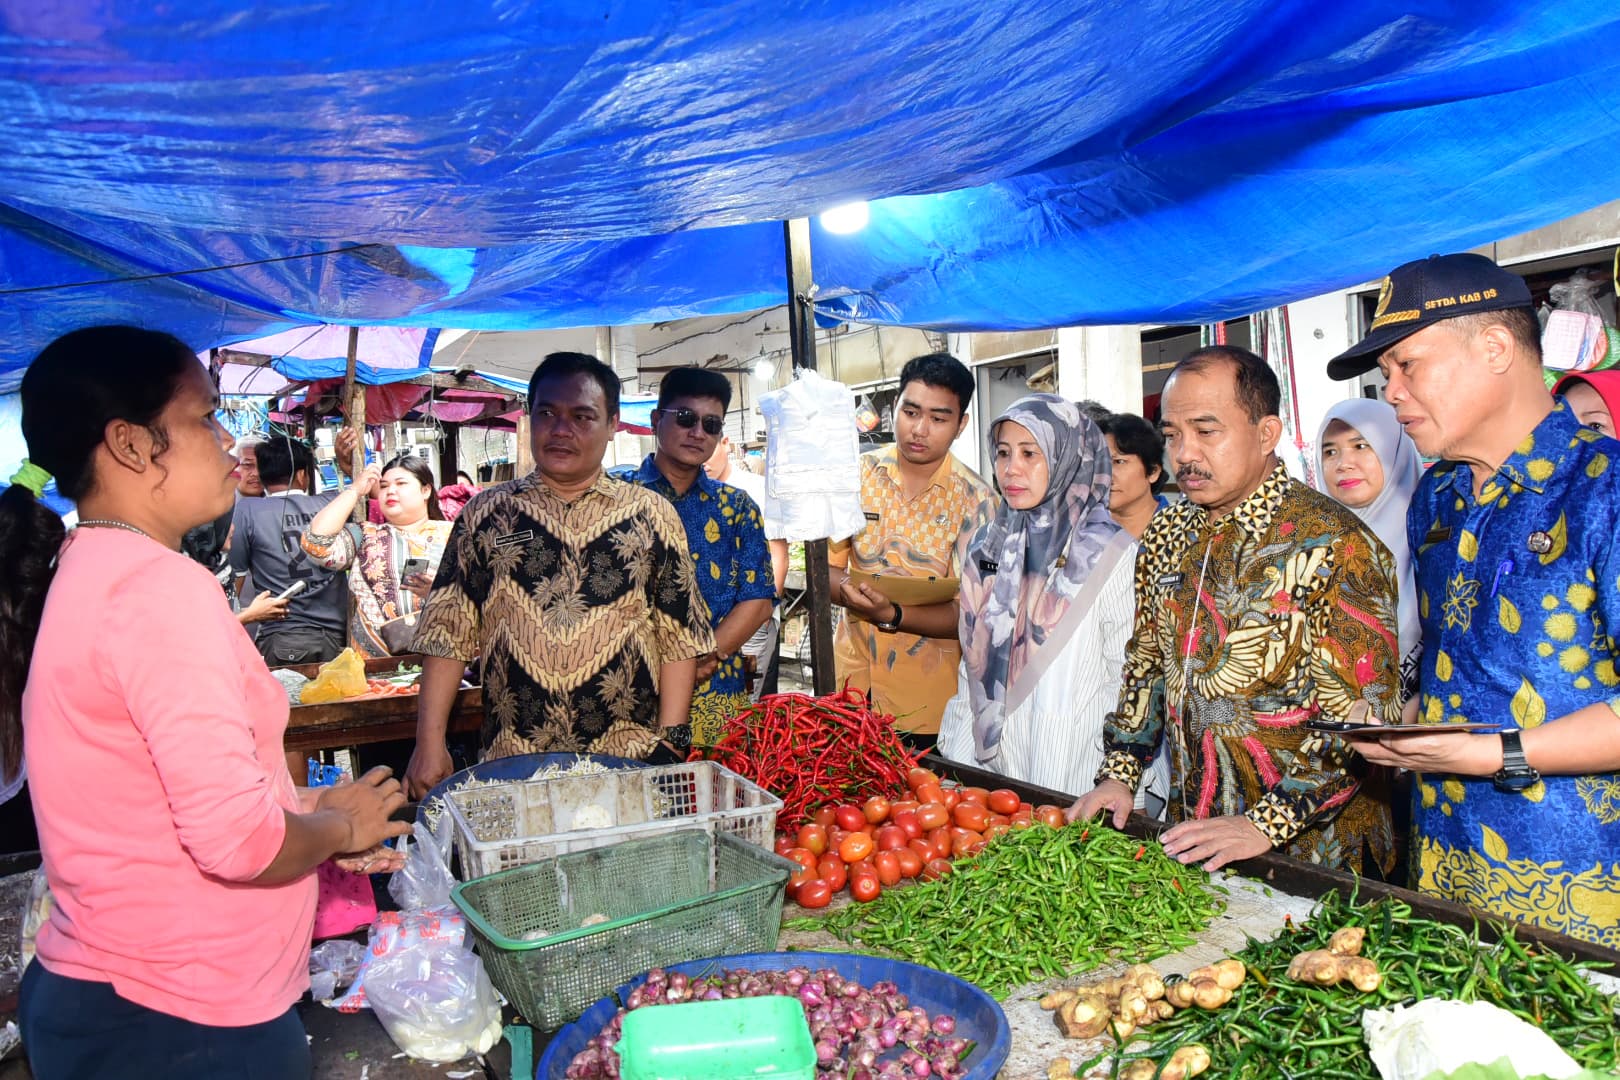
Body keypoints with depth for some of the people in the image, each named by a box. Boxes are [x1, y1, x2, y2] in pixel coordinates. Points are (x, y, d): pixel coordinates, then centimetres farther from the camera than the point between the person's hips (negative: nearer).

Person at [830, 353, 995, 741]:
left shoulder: (973, 500, -11)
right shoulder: (857, 473, -3)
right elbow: (827, 565, 3)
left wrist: (891, 616, -29)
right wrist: (846, 590, -20)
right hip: (850, 683, 3)